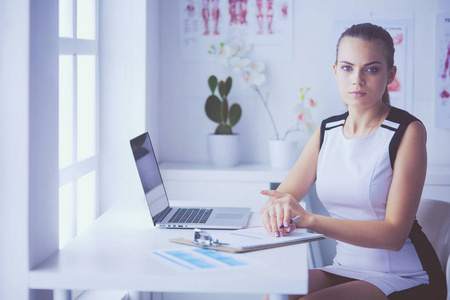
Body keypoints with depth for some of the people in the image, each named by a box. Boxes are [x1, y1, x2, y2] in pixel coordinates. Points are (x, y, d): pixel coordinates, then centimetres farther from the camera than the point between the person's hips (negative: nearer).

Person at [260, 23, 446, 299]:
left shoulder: (407, 131, -12)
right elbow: (280, 197, 3)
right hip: (347, 271, 5)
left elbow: (394, 234, -19)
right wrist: (277, 211, -23)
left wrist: (309, 220, -30)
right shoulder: (327, 131, 6)